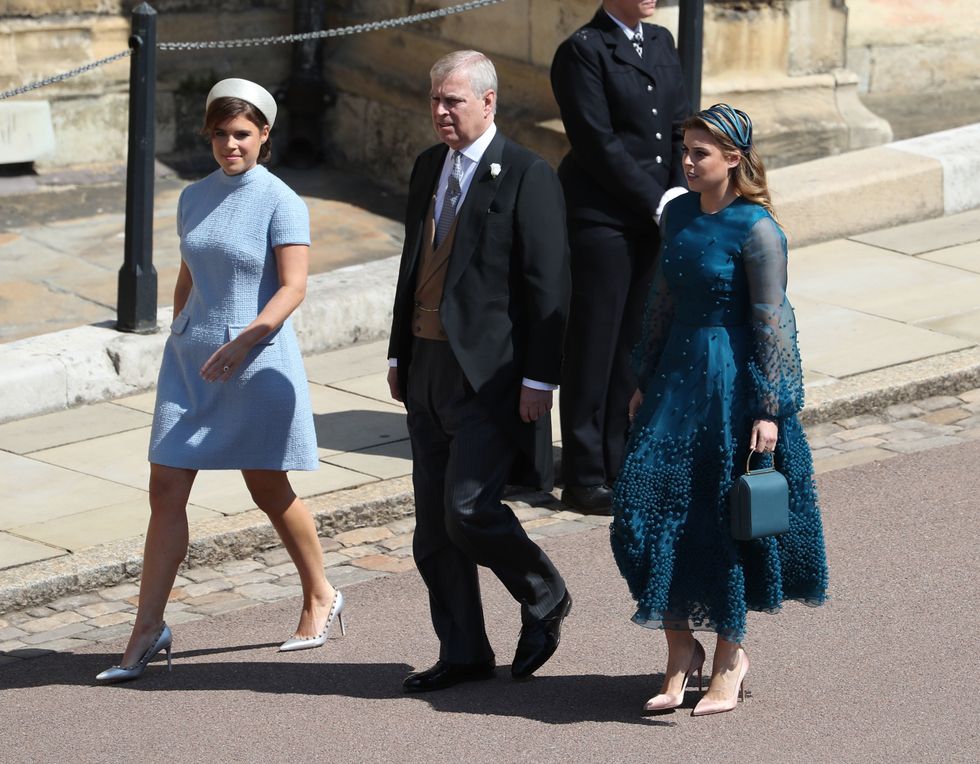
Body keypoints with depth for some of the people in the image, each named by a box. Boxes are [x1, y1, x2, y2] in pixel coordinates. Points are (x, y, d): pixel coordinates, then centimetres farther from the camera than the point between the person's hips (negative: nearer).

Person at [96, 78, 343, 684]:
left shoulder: (281, 203, -8)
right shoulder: (194, 198, 9)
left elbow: (293, 287, -16)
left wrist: (241, 343, -26)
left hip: (257, 361, -5)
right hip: (189, 361, 5)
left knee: (269, 491, 8)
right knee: (166, 491, -3)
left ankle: (321, 597, 31)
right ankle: (148, 632, -1)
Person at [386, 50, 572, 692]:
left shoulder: (527, 177, -10)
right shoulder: (429, 167, 13)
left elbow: (548, 285, -13)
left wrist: (540, 379, -16)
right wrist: (400, 354, 17)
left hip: (489, 373, -8)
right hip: (428, 368, 8)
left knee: (469, 509, -13)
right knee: (434, 525, 8)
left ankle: (544, 598, 14)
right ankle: (463, 655, 19)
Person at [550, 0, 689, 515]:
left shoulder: (660, 43, 13)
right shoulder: (583, 51, -10)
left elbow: (679, 125, 12)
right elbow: (598, 144, -15)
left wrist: (682, 197, -3)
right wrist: (660, 203, -14)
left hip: (655, 220, 6)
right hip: (601, 218, -6)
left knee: (636, 345, 9)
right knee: (593, 347, 1)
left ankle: (620, 466, 18)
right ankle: (584, 476, 9)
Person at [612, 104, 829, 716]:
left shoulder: (757, 230, -14)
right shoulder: (678, 213, 7)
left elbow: (771, 323, -13)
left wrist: (770, 410, -15)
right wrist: (646, 380, 14)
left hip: (734, 378, -6)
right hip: (679, 372, 6)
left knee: (722, 520, 2)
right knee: (654, 504, -1)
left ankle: (731, 655, 19)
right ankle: (681, 650, 12)